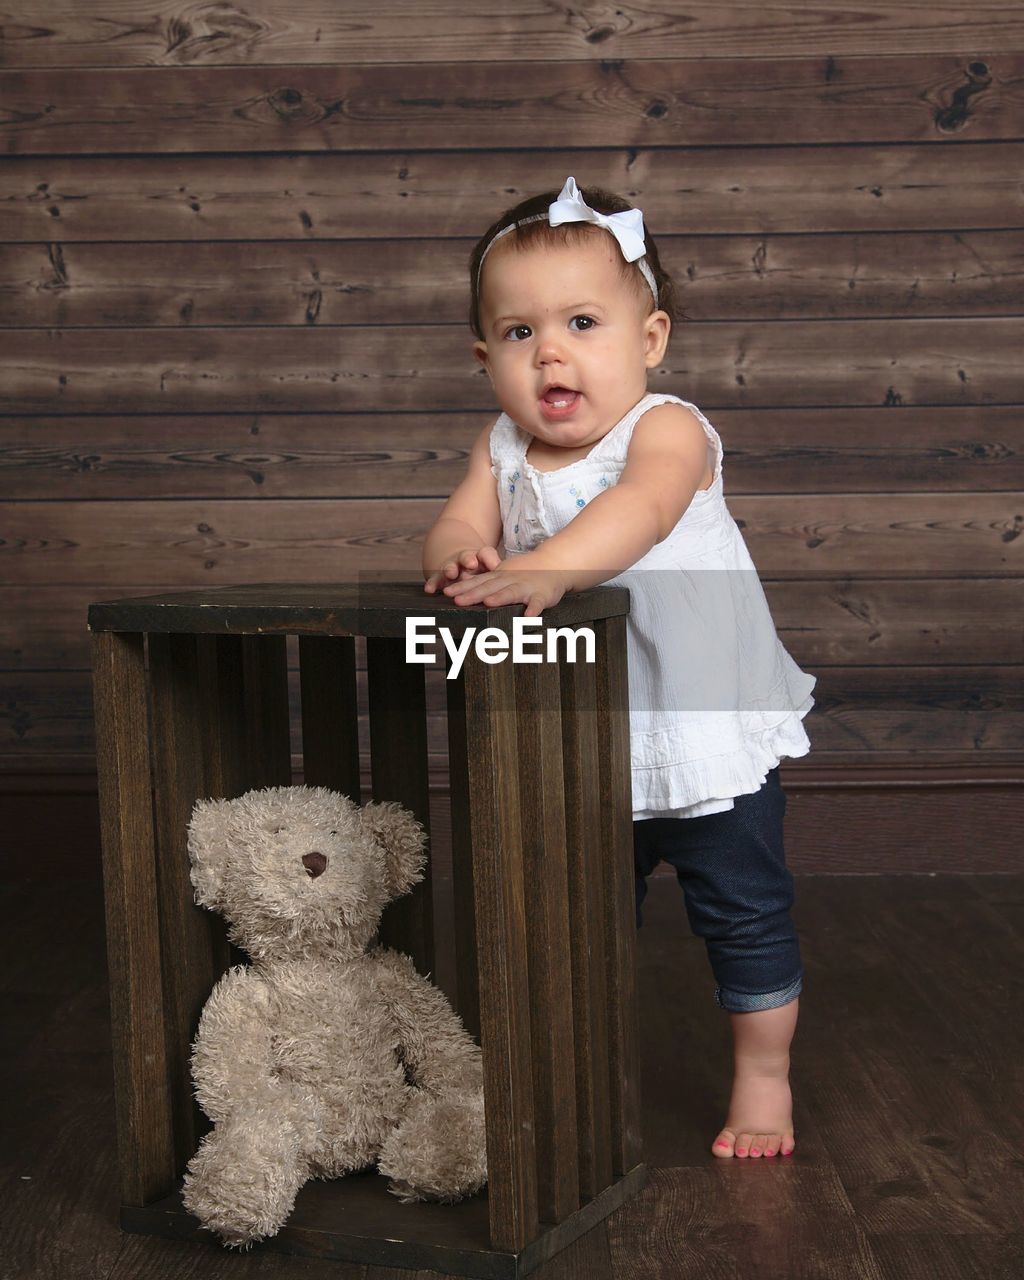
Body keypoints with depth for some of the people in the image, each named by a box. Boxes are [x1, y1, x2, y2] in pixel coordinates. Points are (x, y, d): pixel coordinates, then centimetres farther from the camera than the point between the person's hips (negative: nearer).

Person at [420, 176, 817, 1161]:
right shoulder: (502, 448, -1)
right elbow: (457, 527, -10)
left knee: (743, 913, 9)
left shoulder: (668, 428, -19)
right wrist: (458, 553, -35)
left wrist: (540, 569, -55)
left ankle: (764, 1079, 30)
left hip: (707, 729, -4)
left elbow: (641, 508, -39)